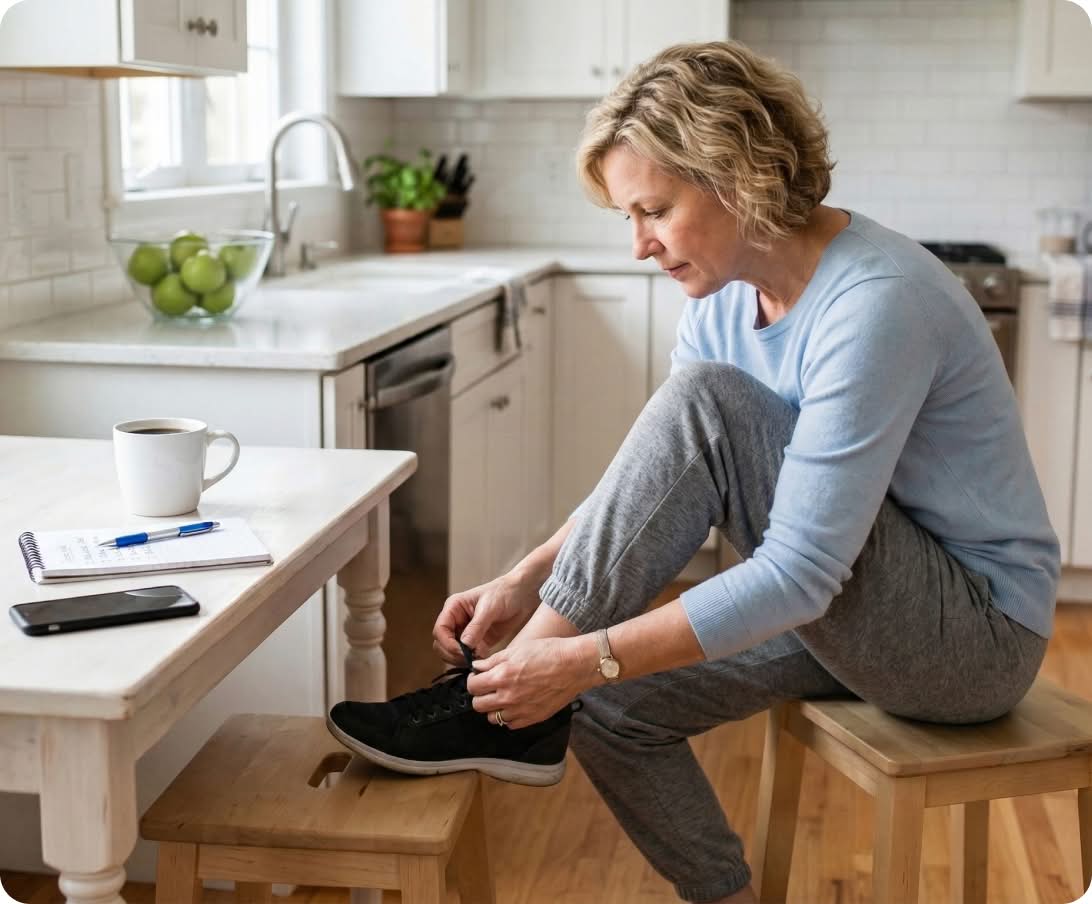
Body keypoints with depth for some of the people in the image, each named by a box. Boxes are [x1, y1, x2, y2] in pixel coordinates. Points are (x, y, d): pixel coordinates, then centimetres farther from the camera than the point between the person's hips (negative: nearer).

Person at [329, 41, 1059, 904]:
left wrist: (588, 657, -32)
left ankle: (500, 696, -17)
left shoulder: (875, 304, -27)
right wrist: (526, 581, -10)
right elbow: (656, 484, 5)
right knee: (613, 708, -2)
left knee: (707, 406, -25)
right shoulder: (725, 297, -1)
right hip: (858, 610, 8)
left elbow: (801, 572, -31)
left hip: (981, 632, -8)